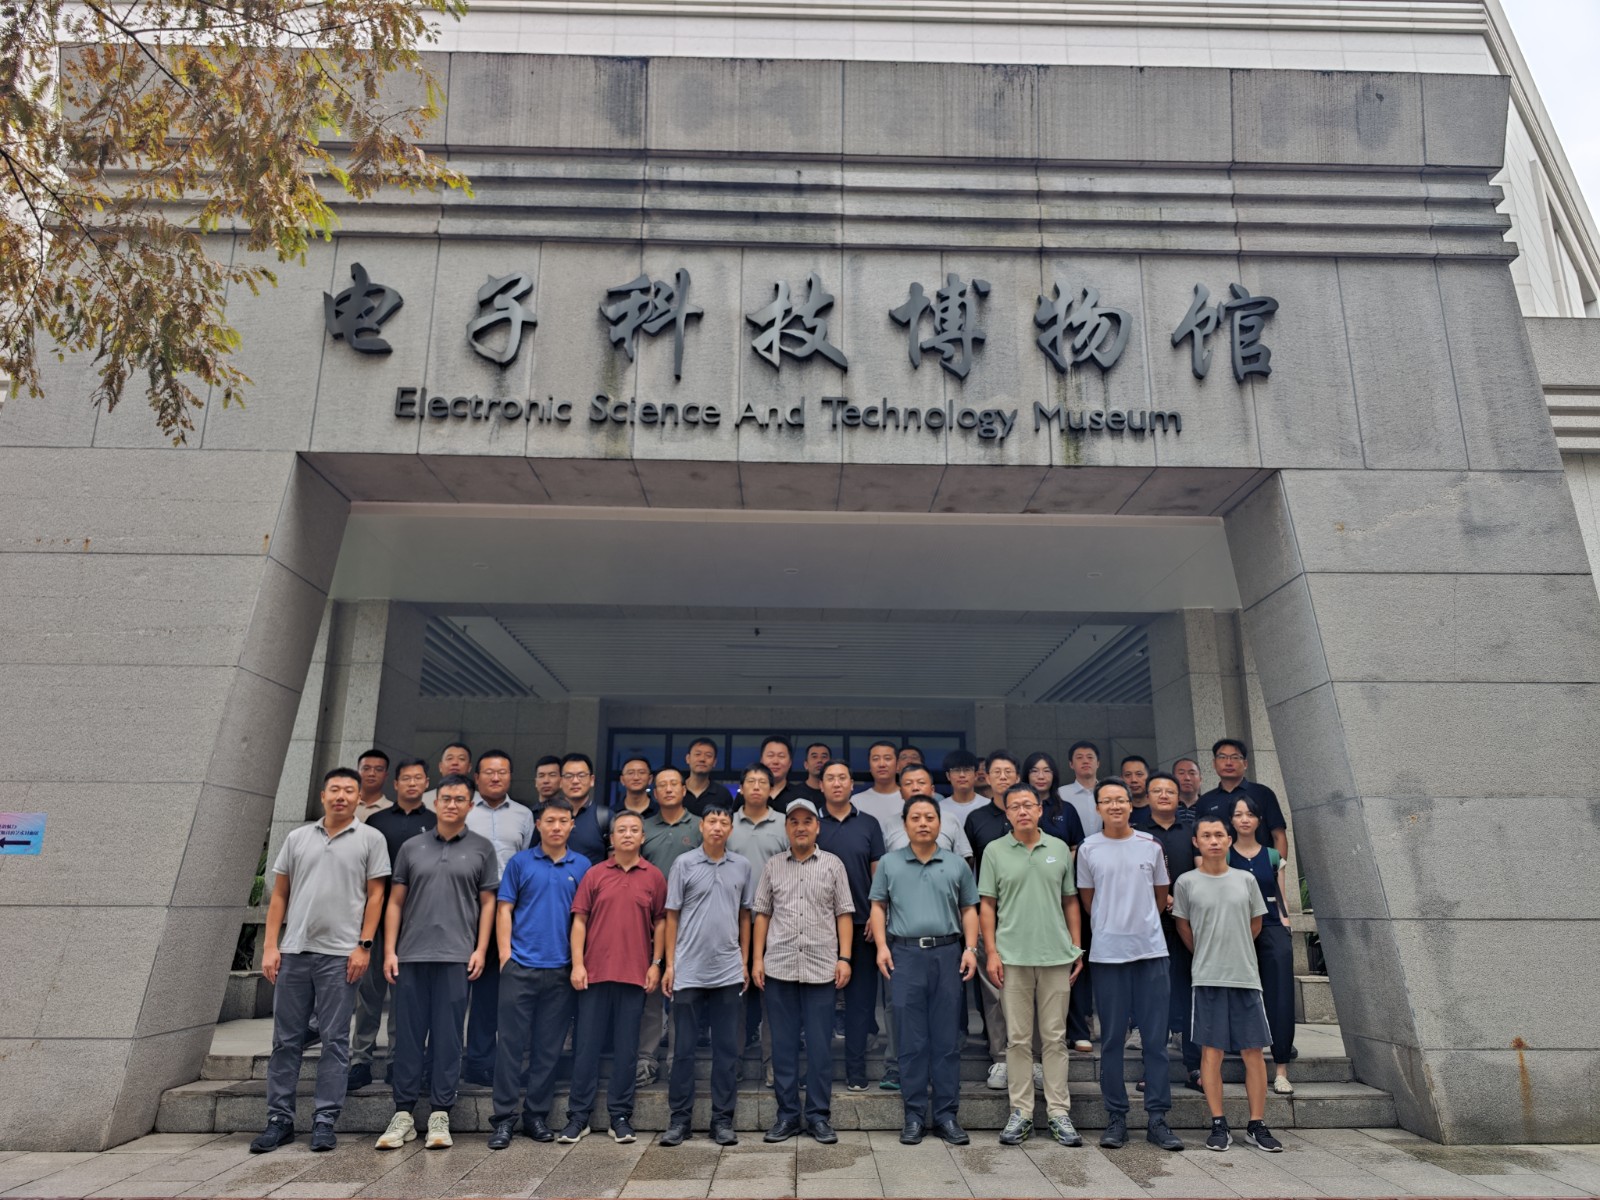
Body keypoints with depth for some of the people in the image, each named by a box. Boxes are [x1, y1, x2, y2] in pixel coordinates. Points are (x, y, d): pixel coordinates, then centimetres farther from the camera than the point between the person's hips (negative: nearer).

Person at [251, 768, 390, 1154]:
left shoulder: (370, 839, 1)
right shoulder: (297, 838, 10)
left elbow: (375, 895, -1)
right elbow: (279, 895, 11)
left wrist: (364, 945, -8)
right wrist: (270, 946, 3)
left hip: (340, 955, -3)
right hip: (293, 952, 3)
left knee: (335, 1040, 3)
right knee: (286, 1040, 9)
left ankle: (325, 1121, 11)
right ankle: (279, 1119, 20)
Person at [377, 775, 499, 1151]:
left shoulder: (482, 848, 5)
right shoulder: (412, 847, 10)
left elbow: (488, 902, 4)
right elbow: (395, 902, 10)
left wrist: (481, 949, -4)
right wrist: (389, 950, 3)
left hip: (456, 957, -2)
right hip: (411, 956, 2)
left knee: (447, 1038, 2)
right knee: (408, 1035, 6)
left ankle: (440, 1115, 11)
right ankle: (403, 1114, 16)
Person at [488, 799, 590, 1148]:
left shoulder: (582, 866, 6)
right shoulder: (520, 862, 3)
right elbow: (504, 910, 2)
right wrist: (505, 955, -5)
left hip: (561, 970, 2)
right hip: (520, 966, -1)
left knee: (548, 1047, 9)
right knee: (512, 1042, 1)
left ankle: (537, 1115, 20)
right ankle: (504, 1117, 11)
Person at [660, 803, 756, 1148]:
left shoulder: (742, 866, 4)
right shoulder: (684, 864, -2)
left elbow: (744, 916, 11)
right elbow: (672, 916, 1)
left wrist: (745, 962, 8)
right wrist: (669, 964, -2)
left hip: (728, 972, 2)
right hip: (689, 971, -2)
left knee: (727, 1049, 7)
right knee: (683, 1048, 6)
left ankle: (723, 1119, 17)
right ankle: (679, 1119, 17)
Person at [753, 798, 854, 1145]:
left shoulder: (833, 864, 4)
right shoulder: (772, 865, 8)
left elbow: (844, 914, 5)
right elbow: (762, 914, 9)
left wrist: (844, 958, -4)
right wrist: (757, 960, 3)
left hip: (821, 968, -1)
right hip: (779, 968, 1)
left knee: (820, 1044, 3)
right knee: (783, 1043, 8)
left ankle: (818, 1115, 15)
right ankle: (787, 1114, 19)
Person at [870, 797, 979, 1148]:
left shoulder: (956, 865, 8)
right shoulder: (889, 863, 7)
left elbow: (969, 909, 10)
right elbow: (878, 906, 7)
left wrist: (970, 949, -1)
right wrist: (881, 946, -4)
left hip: (947, 954, 1)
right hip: (904, 955, -1)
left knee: (946, 1039, 5)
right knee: (911, 1040, 4)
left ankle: (945, 1114, 14)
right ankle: (914, 1115, 13)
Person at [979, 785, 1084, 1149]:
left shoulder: (1060, 849, 6)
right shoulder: (995, 851, 1)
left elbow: (1070, 902, 11)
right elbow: (986, 905, 1)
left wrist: (1077, 949, 6)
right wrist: (991, 952, -5)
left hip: (1056, 956, 1)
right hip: (1012, 957, -1)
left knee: (1055, 1037, 7)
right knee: (1018, 1038, 5)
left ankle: (1059, 1112, 16)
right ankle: (1020, 1112, 15)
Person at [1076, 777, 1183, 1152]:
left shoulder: (1150, 845, 4)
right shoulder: (1088, 849, 0)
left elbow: (1161, 896, 16)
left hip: (1151, 950, 1)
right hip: (1107, 953, -1)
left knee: (1156, 1038, 4)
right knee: (1112, 1039, 5)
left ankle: (1158, 1118, 13)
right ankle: (1116, 1117, 15)